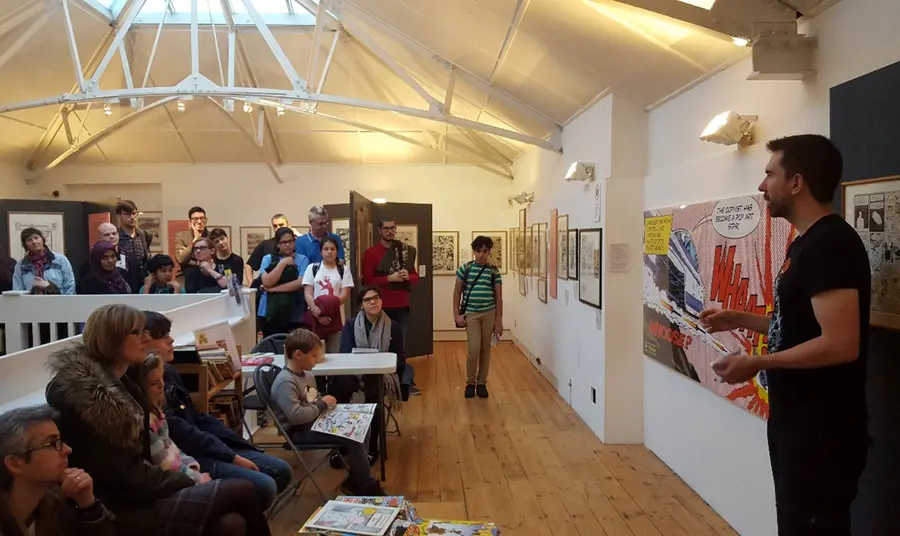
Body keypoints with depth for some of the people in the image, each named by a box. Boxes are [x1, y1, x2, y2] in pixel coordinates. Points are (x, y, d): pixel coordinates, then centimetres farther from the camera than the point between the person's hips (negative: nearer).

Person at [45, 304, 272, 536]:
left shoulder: (121, 383, 11)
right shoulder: (84, 396, -17)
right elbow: (124, 479, -18)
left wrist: (188, 482, -2)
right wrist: (190, 483, -8)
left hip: (135, 495, 8)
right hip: (119, 510, -8)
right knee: (242, 491, -15)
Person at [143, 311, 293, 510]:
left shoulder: (168, 372, 12)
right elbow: (181, 433, -22)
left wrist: (239, 447, 6)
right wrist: (232, 457, -17)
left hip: (206, 444, 10)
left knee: (281, 471, 4)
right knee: (264, 487, -23)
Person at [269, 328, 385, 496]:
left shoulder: (307, 375, 11)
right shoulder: (286, 382, -21)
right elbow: (296, 416, -31)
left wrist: (326, 402, 5)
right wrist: (322, 404, -19)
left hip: (316, 422, 10)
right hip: (299, 431, -10)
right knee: (353, 438, -21)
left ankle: (355, 480, 9)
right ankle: (366, 486, -4)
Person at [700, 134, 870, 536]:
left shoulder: (830, 244, -21)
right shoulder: (806, 243, 11)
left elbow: (840, 344, -28)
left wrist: (757, 364, -20)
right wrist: (740, 320, 12)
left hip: (823, 432, -10)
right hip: (796, 422, 10)